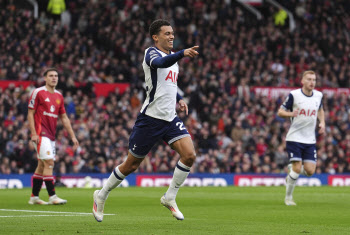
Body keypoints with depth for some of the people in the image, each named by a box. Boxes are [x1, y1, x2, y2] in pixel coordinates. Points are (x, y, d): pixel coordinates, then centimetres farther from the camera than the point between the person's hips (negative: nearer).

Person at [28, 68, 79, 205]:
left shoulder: (59, 96, 14)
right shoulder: (38, 93, -4)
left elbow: (64, 118, 18)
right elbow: (30, 114, -6)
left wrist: (72, 136, 13)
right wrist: (33, 133, -14)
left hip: (51, 136, 7)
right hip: (40, 134, -7)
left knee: (42, 165, 10)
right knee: (49, 162, -15)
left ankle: (34, 197, 16)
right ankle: (52, 196, -16)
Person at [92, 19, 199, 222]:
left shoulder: (173, 57, 16)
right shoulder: (151, 53, -8)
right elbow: (160, 63, -34)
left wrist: (179, 98, 16)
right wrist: (182, 54, -49)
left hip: (170, 118, 7)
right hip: (151, 118, -7)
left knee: (189, 155, -13)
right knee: (131, 165, 3)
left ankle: (170, 197, 2)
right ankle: (101, 196, 23)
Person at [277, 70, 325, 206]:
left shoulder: (318, 95, 6)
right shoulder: (294, 95, -8)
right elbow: (280, 112, -3)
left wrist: (322, 122, 9)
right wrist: (290, 114, -25)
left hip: (310, 140, 4)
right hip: (295, 138, -4)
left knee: (310, 171, -5)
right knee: (297, 168, -12)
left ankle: (291, 172, 28)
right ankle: (288, 197, 7)